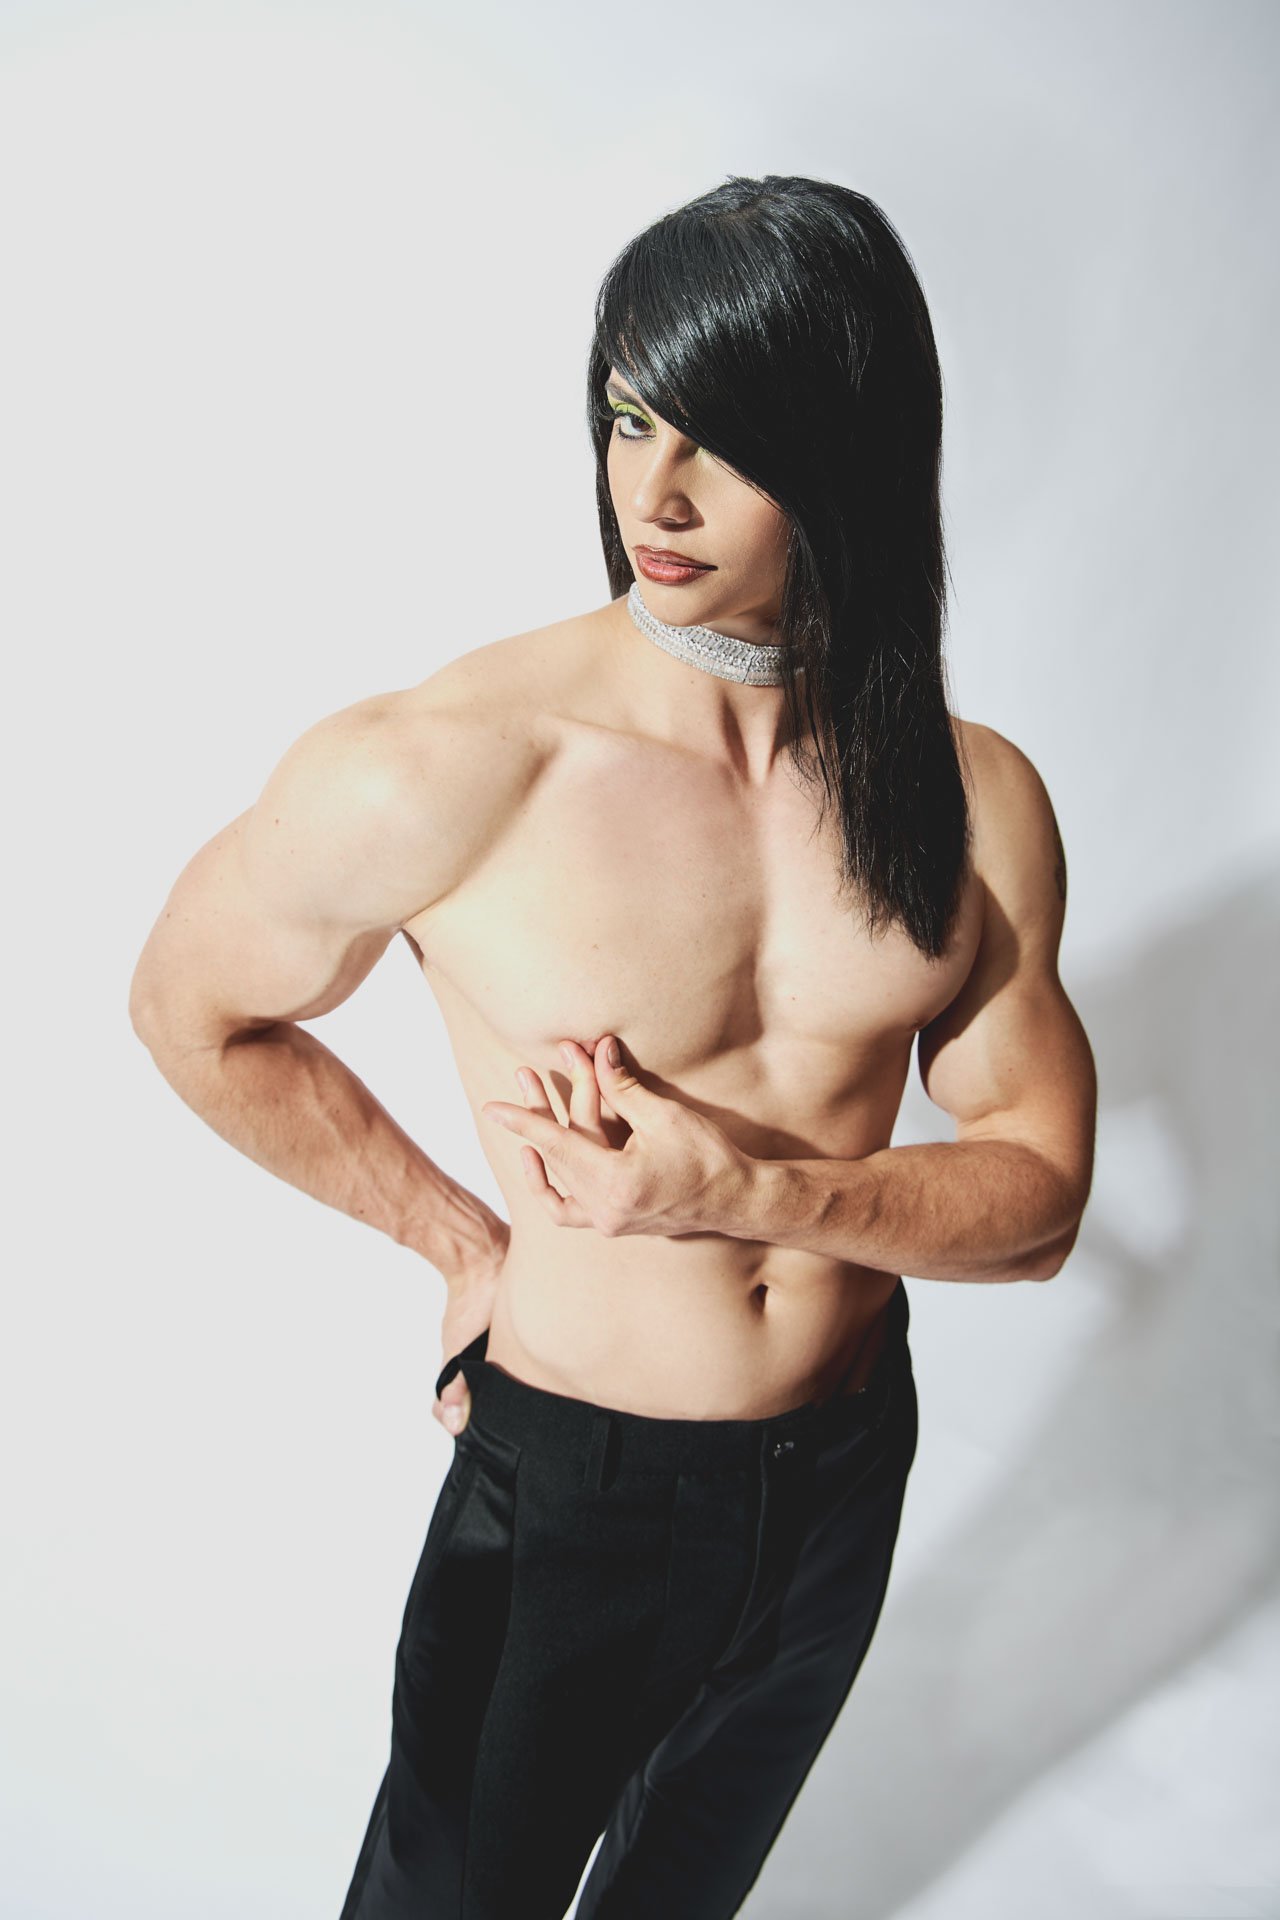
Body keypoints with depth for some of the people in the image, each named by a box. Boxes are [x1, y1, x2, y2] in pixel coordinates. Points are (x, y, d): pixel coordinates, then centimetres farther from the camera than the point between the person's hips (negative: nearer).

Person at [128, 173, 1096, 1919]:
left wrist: (754, 1188, -22)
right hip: (569, 1487, -3)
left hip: (848, 1467, 4)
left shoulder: (978, 800, -11)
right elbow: (193, 1010, -6)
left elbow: (1038, 1196, -5)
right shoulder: (435, 773, -23)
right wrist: (468, 1241, -4)